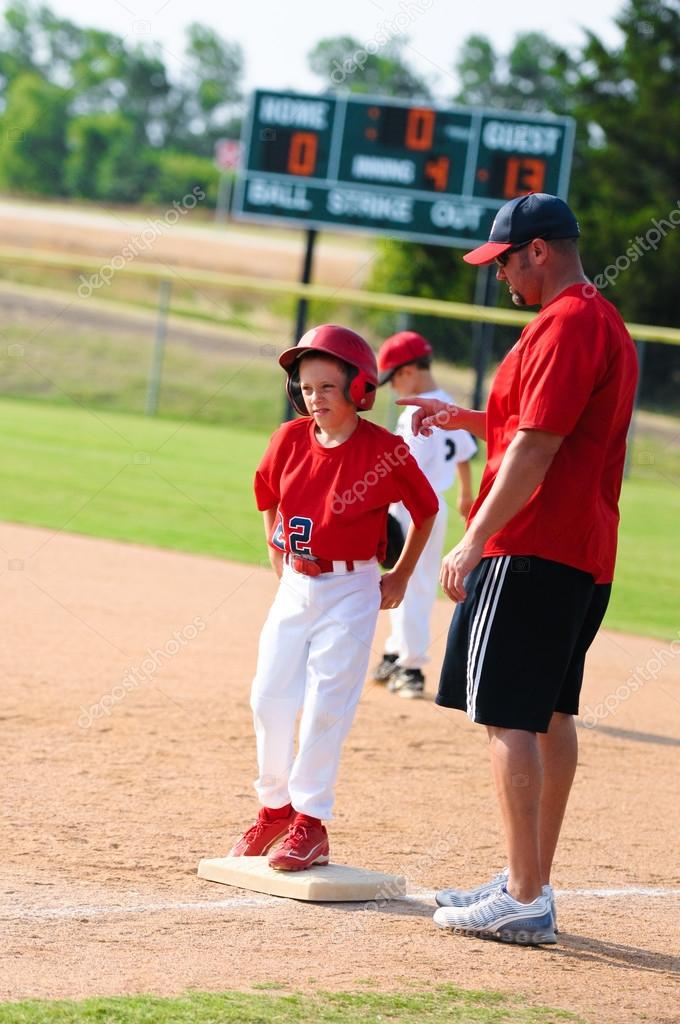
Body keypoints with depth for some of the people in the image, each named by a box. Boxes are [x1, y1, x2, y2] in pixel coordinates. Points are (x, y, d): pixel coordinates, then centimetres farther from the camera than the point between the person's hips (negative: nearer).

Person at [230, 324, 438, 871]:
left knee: (325, 707, -9)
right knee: (270, 699, 5)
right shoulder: (290, 439, -1)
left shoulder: (386, 450, -13)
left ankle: (310, 824, -2)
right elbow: (268, 493, 20)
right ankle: (275, 808, 21)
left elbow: (425, 511, 1)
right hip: (295, 585, 5)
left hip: (350, 590, -5)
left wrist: (400, 577, 4)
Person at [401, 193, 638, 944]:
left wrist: (474, 541, -18)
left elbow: (536, 450, -21)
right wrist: (464, 419, 21)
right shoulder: (607, 324, 18)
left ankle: (525, 901, -11)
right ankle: (530, 885, 18)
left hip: (531, 551, -11)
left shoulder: (565, 325, -15)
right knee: (549, 715, 13)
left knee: (509, 717, -9)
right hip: (585, 554, 11)